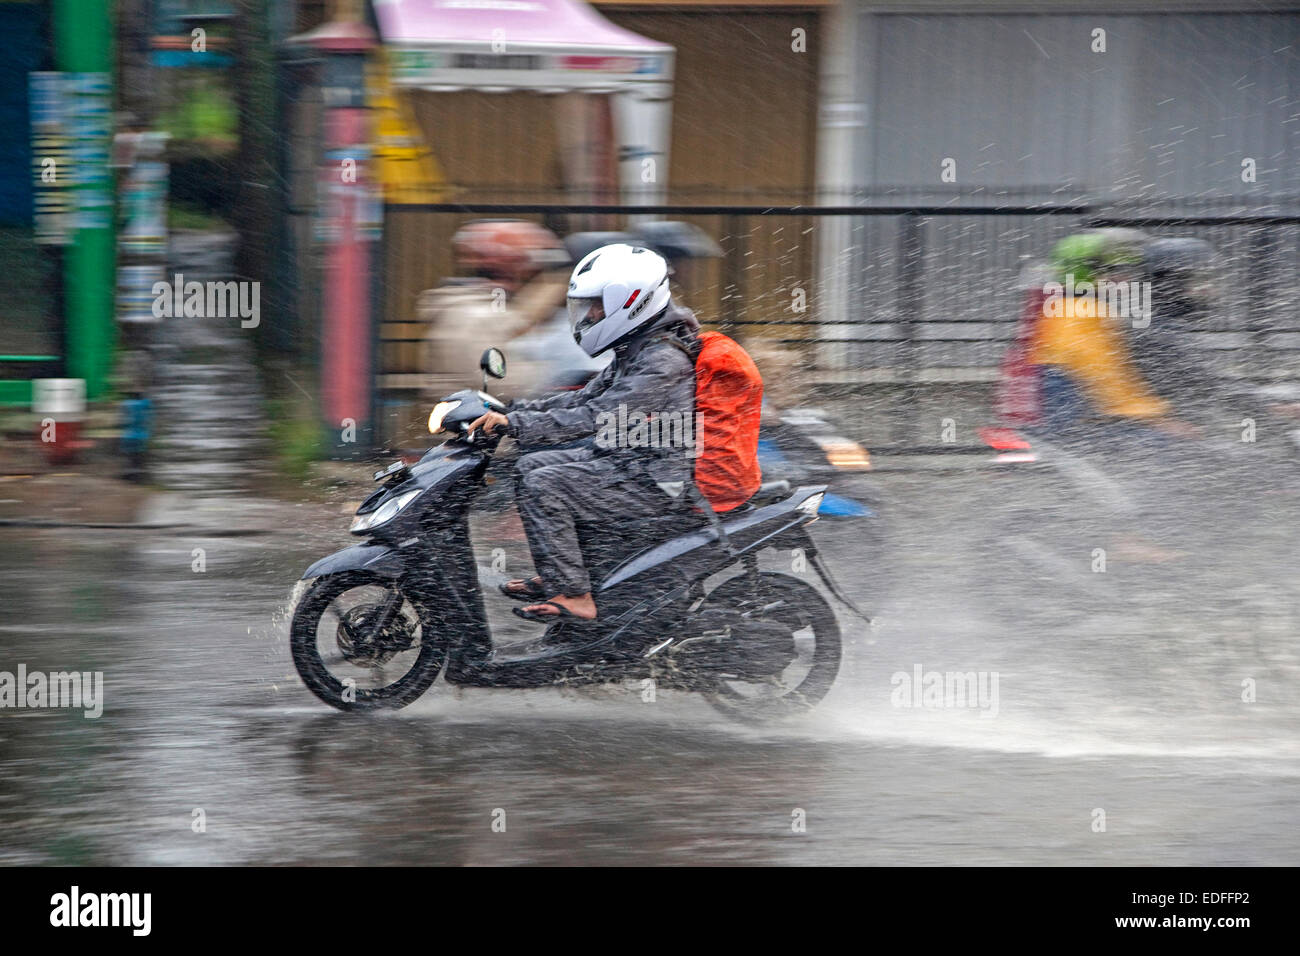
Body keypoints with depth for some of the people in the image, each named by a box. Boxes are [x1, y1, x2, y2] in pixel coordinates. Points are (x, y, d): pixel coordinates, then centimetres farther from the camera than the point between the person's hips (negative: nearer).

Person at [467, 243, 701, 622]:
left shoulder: (664, 360, -22)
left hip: (656, 480, -11)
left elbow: (598, 417, -27)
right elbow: (588, 398, 17)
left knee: (544, 488, -20)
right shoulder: (635, 349, 10)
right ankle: (553, 577, 16)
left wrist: (515, 423, -27)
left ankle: (574, 596, -17)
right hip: (627, 457, 11)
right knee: (530, 467, 13)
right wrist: (514, 409, 8)